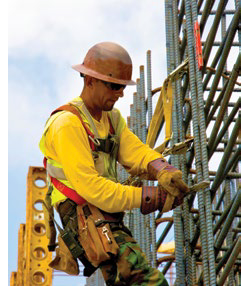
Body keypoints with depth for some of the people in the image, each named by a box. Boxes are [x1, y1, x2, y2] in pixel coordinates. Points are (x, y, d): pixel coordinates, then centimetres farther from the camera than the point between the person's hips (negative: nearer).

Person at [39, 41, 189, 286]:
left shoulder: (112, 118, 16)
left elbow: (135, 152, 2)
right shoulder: (67, 124, -15)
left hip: (110, 219, 10)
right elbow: (89, 186, -22)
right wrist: (149, 197, -23)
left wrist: (163, 173, -21)